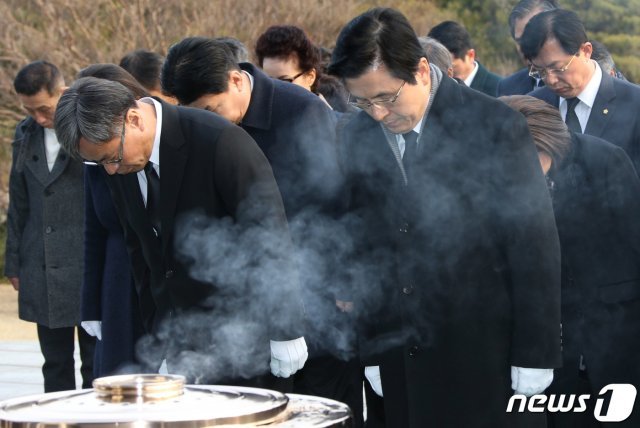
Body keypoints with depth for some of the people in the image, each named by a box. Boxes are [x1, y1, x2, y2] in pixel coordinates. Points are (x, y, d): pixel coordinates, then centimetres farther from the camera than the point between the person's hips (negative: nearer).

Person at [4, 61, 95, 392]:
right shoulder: (25, 134, 10)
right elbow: (18, 203, 16)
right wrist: (14, 262, 15)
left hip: (90, 267, -5)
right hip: (42, 272, 5)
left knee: (95, 365, 2)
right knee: (55, 367, 11)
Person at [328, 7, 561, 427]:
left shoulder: (495, 126, -9)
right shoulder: (358, 137, 5)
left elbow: (535, 247, -7)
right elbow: (364, 246, 12)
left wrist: (534, 355, -8)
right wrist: (372, 349, 10)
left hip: (486, 359, -4)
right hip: (402, 360, 4)